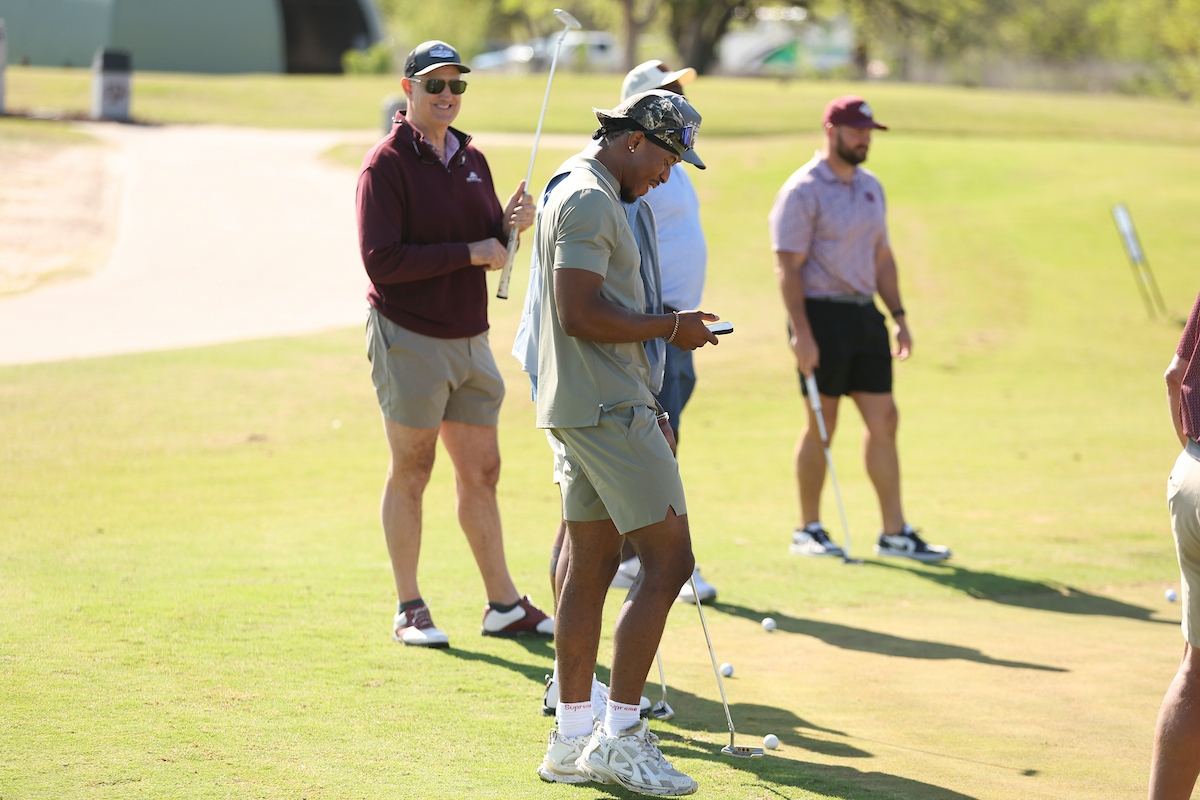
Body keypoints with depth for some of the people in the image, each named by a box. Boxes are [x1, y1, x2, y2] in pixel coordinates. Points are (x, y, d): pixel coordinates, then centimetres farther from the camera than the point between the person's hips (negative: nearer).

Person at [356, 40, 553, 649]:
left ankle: (504, 606, 17)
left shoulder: (472, 160, 13)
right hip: (410, 340, -7)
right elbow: (382, 260, -19)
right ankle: (409, 610, 9)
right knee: (410, 473, 1)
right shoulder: (387, 163, -10)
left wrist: (509, 227, -6)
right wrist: (468, 253, -18)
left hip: (470, 339, 7)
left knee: (481, 472, 10)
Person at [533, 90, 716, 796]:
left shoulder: (588, 197, 21)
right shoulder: (588, 201, -14)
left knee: (593, 567, 11)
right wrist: (672, 327, -11)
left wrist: (648, 408, 25)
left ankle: (574, 738, 13)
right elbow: (582, 314, -23)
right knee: (668, 560, -9)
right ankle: (620, 736, -8)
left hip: (589, 410, 11)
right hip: (607, 411, -11)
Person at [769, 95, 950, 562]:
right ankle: (808, 531, 11)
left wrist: (898, 316, 14)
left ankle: (895, 533, 6)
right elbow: (788, 266, -14)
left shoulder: (870, 187, 15)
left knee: (884, 420, 3)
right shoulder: (803, 191, -9)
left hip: (865, 314, 7)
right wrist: (801, 332, -21)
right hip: (822, 314, -7)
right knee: (822, 426, -1)